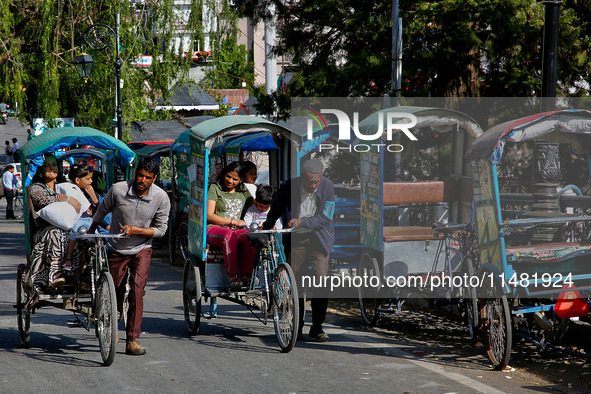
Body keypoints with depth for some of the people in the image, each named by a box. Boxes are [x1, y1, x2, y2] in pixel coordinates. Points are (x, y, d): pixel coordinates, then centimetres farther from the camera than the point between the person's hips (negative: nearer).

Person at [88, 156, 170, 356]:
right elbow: (103, 210, 4)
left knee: (137, 291, -17)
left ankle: (132, 340, -13)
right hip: (116, 249, 1)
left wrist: (135, 230, -22)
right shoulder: (118, 189, -16)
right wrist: (90, 232, 18)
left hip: (141, 249, -1)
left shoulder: (161, 198, -15)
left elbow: (161, 229, -8)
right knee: (114, 291, 11)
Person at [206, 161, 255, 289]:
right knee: (229, 236, -40)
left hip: (236, 230, 4)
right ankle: (232, 278, -47)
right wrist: (233, 221, -5)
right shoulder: (214, 188, 6)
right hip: (214, 229, -4)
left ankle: (246, 276, -36)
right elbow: (209, 216, -2)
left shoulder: (243, 192, 20)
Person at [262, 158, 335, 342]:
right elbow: (275, 211, 8)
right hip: (295, 239, 1)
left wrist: (302, 222, -22)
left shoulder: (327, 187, -9)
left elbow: (325, 218, -11)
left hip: (319, 239, -1)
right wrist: (265, 231, 16)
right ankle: (296, 326, 12)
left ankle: (317, 326, -1)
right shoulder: (290, 186, -8)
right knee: (295, 283, -1)